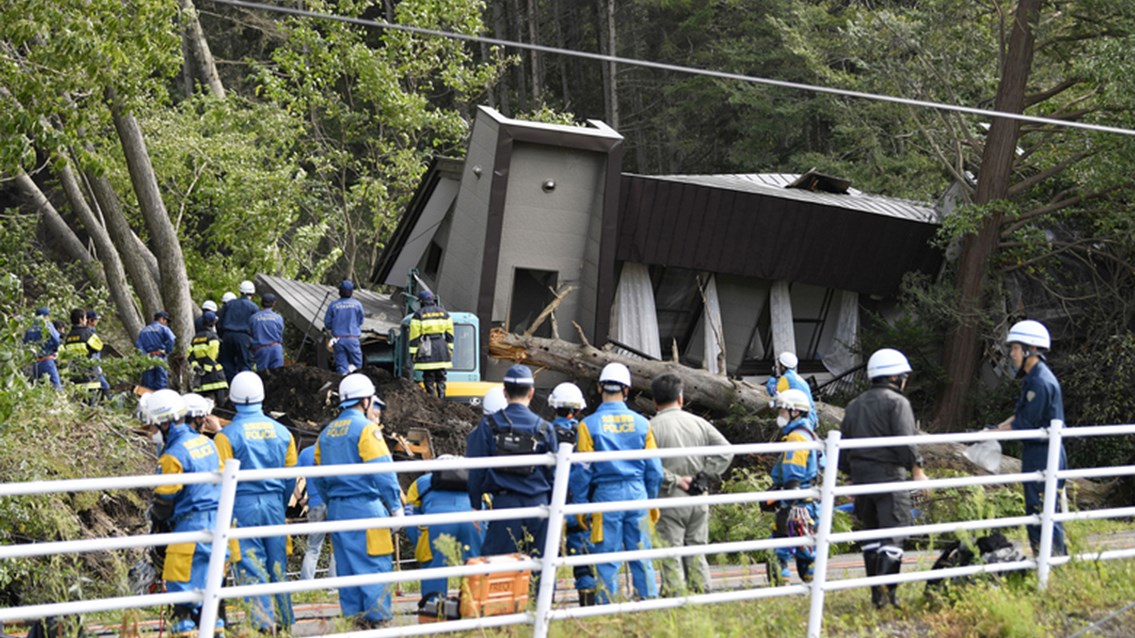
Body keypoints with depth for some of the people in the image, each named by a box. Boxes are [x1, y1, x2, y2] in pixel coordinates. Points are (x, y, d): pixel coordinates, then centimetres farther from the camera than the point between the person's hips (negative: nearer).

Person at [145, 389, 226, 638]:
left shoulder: (173, 456, -16)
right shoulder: (205, 442, 10)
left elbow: (164, 500, -10)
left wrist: (155, 517, 11)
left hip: (190, 525, -9)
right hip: (217, 521, 9)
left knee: (181, 583, -3)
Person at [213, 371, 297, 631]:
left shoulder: (227, 435, -8)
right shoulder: (282, 432, 6)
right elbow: (290, 477, 11)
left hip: (242, 505, -4)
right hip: (274, 503, 4)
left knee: (251, 564, -2)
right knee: (278, 564, 11)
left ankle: (265, 621, -12)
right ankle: (285, 620, 15)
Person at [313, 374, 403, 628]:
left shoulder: (326, 433, 15)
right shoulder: (366, 428, -8)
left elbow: (320, 476, 18)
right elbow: (382, 471, -13)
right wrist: (396, 506, -9)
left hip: (336, 509, 7)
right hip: (364, 505, -7)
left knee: (346, 566, 9)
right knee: (374, 565, -5)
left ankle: (352, 617, 10)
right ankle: (378, 618, -8)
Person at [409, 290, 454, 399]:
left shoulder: (419, 315, -2)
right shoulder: (443, 313, 11)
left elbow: (414, 336, -5)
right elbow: (449, 334, 11)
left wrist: (413, 352, -1)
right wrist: (450, 349, 17)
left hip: (427, 351, -4)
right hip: (442, 349, 4)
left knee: (429, 378, -1)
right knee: (440, 377, 9)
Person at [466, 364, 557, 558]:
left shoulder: (488, 425, 0)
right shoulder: (544, 428, 4)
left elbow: (476, 470, 1)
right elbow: (554, 474, 10)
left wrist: (476, 505, 10)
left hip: (503, 504, -2)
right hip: (537, 504, 2)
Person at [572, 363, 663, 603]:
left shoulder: (589, 425, -5)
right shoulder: (641, 423, 4)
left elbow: (582, 470, -3)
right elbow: (654, 469, 7)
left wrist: (580, 505, 5)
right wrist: (652, 500, 18)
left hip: (606, 495, -2)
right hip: (637, 493, 2)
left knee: (607, 561, 1)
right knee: (642, 557, 8)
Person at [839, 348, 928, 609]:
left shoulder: (854, 405, 17)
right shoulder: (897, 402, -4)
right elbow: (905, 442, -15)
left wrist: (851, 475, 26)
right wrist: (917, 470, -8)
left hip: (860, 477, 6)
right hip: (889, 475, -6)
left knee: (871, 534, 12)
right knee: (893, 532, -7)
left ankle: (876, 593, 12)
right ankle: (886, 586, -22)